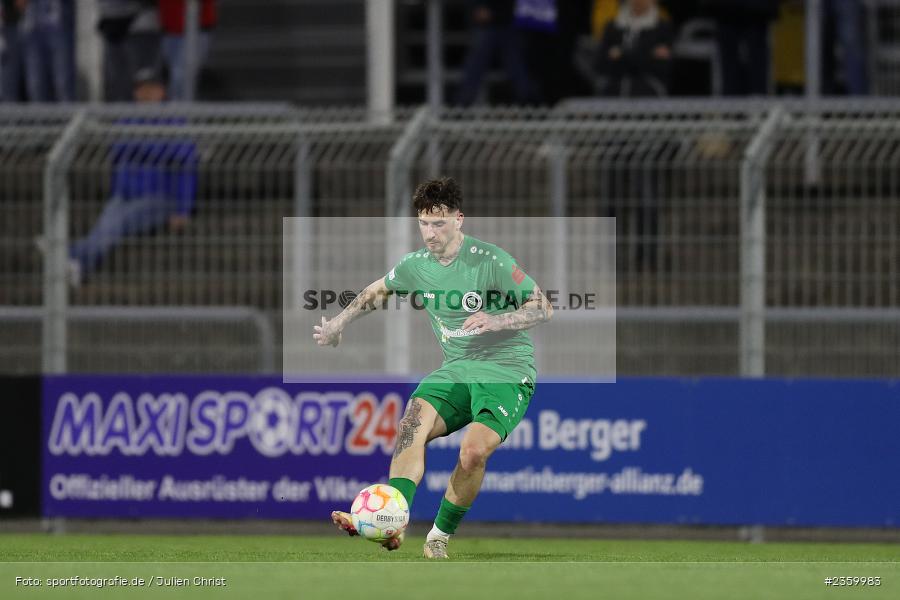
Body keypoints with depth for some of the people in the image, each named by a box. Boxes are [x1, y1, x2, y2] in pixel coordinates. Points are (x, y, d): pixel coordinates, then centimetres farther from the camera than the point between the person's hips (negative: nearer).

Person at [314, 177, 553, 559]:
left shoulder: (490, 261, -13)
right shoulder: (416, 265, 5)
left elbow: (543, 308, -8)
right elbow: (377, 292, 27)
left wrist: (496, 320, -24)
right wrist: (337, 326, 28)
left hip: (507, 373, -5)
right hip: (456, 370, 5)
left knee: (474, 449, -29)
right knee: (413, 424, -25)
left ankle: (441, 535, -9)